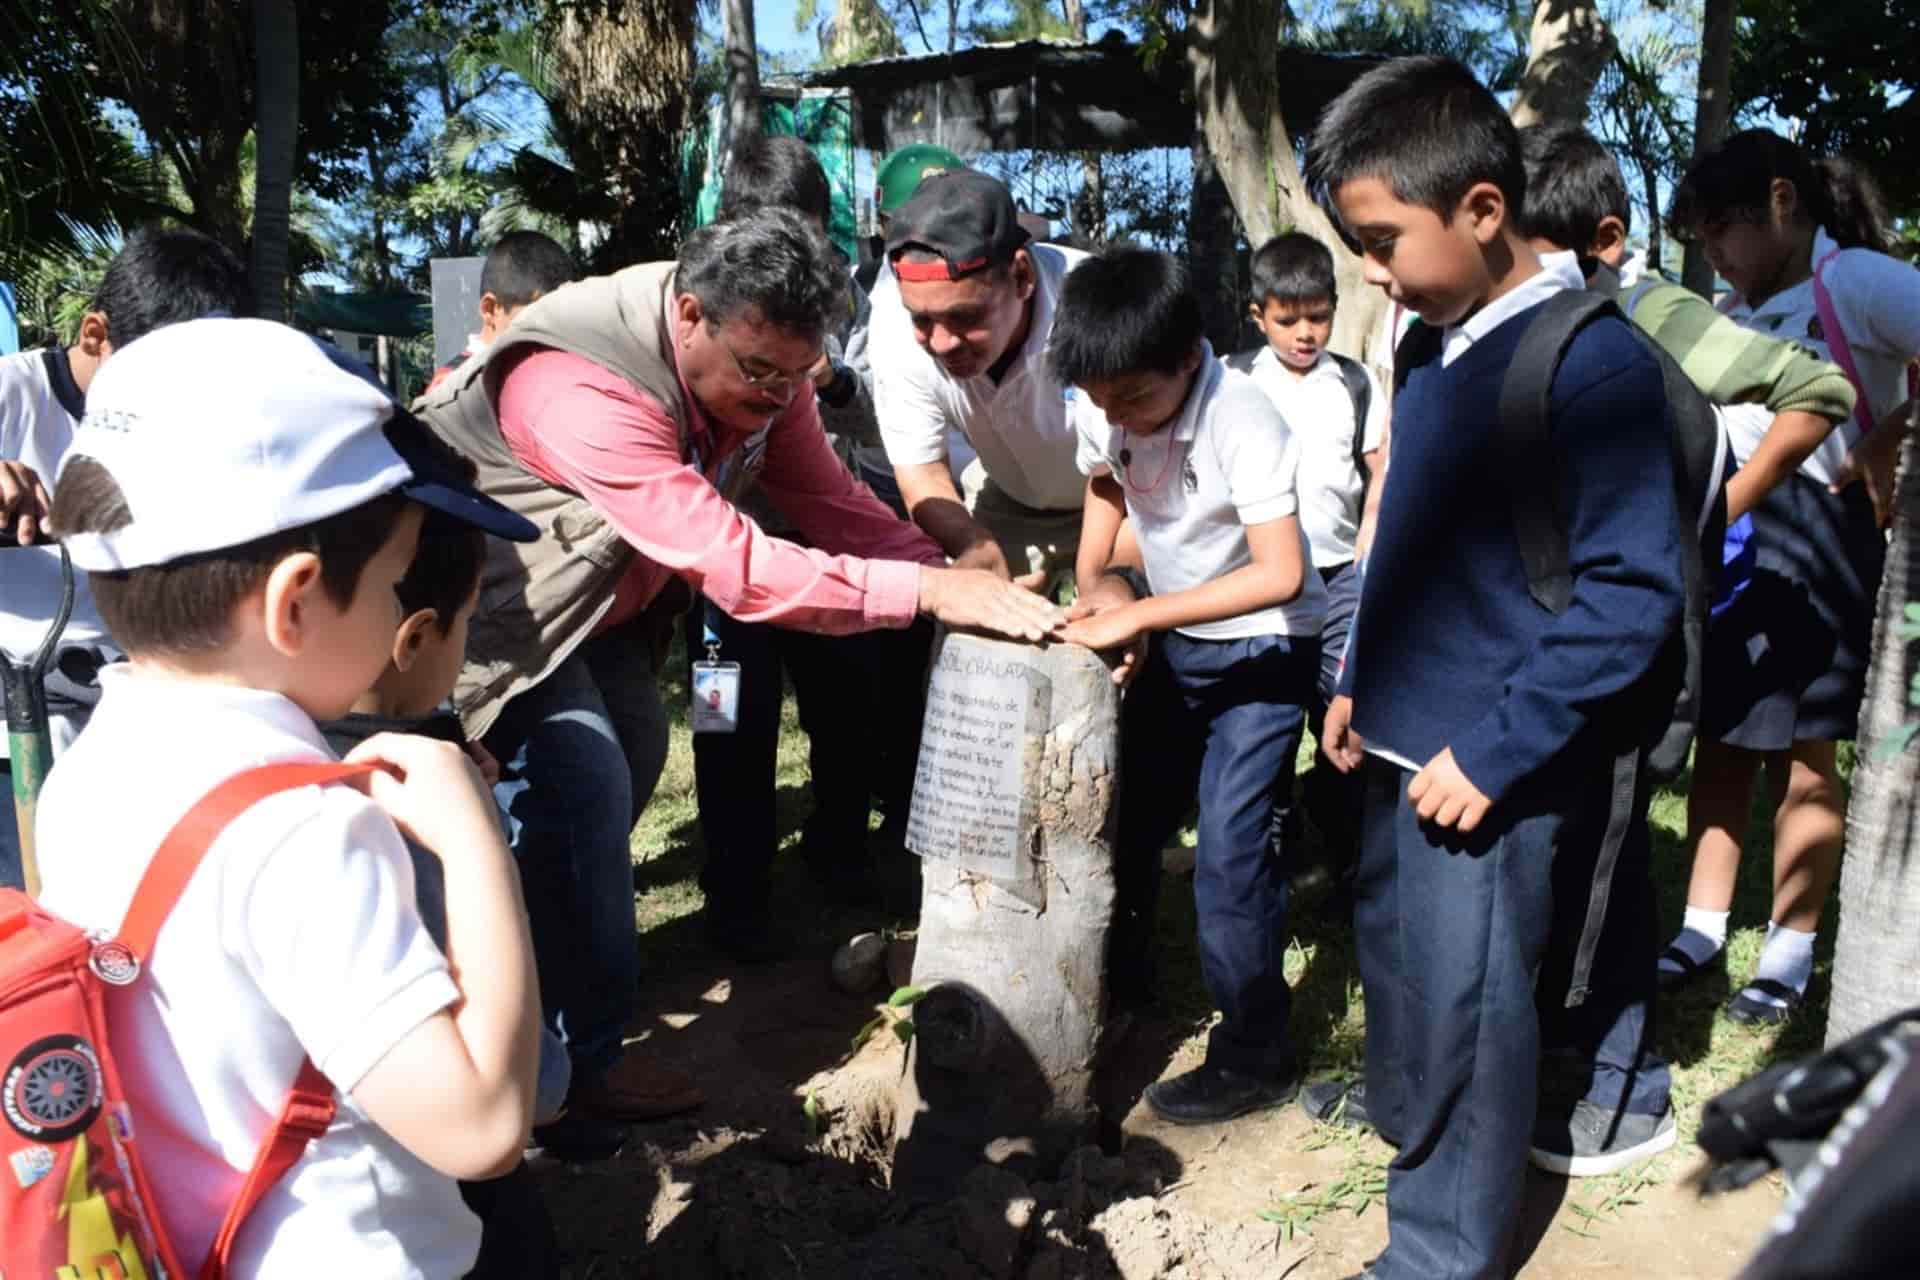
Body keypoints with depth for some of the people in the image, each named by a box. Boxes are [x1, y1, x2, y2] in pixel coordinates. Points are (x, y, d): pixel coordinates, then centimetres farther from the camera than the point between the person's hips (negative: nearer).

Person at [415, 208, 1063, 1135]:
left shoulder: (762, 366, -14)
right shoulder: (588, 391, -39)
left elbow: (829, 500, -9)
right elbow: (736, 569, -44)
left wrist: (959, 575, -23)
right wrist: (931, 592, -44)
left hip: (597, 587, 8)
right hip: (496, 595, -8)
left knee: (633, 752, 13)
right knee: (580, 786, -15)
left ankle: (554, 960, 35)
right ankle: (582, 1059, 1)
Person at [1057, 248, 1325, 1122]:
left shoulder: (1243, 422, -30)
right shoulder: (1101, 406, -12)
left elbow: (1280, 575, -35)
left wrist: (1134, 615, -34)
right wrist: (1090, 582, -9)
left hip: (1263, 646, -6)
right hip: (1173, 638, 7)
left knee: (1228, 849, -11)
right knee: (1123, 813, 15)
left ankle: (1254, 1057, 7)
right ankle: (1118, 978, 39)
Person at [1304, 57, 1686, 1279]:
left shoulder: (1592, 364, -18)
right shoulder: (1439, 353, 6)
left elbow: (1631, 593, -21)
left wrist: (1498, 748, -21)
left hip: (1494, 762, -8)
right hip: (1411, 737, 8)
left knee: (1464, 1000, 4)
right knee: (1395, 942, 24)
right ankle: (1404, 1106, 51)